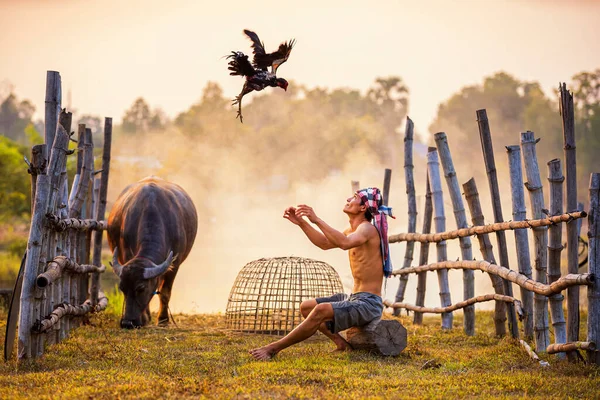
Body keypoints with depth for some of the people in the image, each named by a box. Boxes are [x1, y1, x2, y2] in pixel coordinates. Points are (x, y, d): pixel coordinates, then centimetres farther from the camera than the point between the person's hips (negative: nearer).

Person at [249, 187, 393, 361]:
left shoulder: (367, 228, -15)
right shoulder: (353, 229, 15)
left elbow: (345, 243, -35)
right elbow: (325, 243, 23)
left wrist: (316, 220, -38)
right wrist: (301, 222, 11)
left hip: (368, 304, -10)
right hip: (353, 298, 10)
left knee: (321, 310, -30)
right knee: (306, 307, 10)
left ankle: (274, 348, -25)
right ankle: (342, 344, 0)